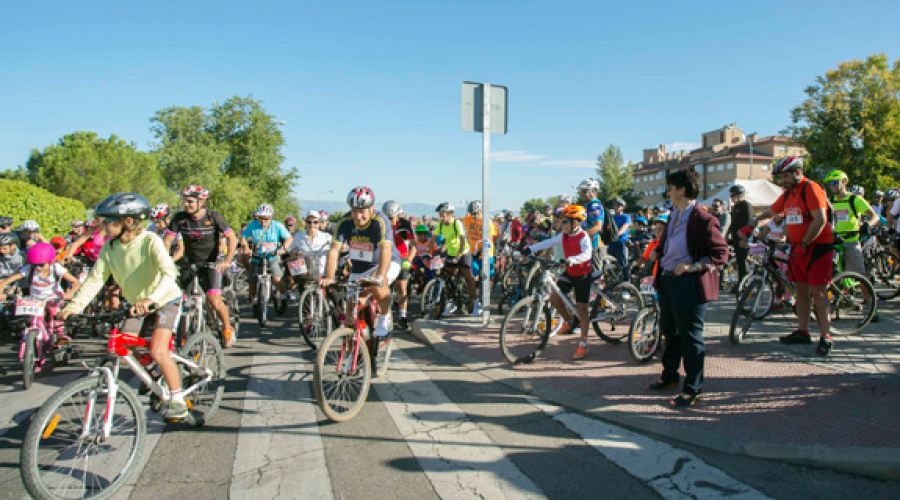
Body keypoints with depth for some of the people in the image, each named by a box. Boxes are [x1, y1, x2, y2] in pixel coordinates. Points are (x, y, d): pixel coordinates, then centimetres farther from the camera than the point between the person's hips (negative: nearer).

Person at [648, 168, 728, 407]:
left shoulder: (703, 219, -19)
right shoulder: (674, 215, 10)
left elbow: (721, 252, -18)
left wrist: (692, 266, -25)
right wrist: (657, 252, 11)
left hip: (689, 284, -9)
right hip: (667, 281, 9)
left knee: (690, 336, 0)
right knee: (669, 331, 21)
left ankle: (693, 389, 13)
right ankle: (669, 376, 38)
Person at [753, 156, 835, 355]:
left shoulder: (811, 189, -13)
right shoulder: (788, 193, 12)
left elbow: (820, 220, -21)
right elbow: (770, 212, 28)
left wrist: (804, 244, -21)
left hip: (816, 246, -8)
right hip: (797, 248, 8)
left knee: (817, 290, -8)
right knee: (801, 289, 10)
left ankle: (826, 336, -5)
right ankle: (802, 331, 16)